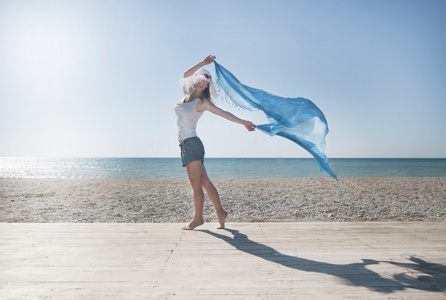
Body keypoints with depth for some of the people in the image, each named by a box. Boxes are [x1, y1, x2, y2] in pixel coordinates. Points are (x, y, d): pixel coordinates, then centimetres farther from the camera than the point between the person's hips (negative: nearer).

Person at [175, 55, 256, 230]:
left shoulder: (202, 102, -2)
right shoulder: (187, 96, 16)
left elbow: (223, 113, -4)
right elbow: (186, 75, 26)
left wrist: (243, 122, -8)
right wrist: (203, 63, 24)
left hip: (192, 144, -7)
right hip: (186, 145, 7)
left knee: (195, 183, -3)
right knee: (204, 182, 8)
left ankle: (198, 218, 7)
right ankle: (220, 212, 15)